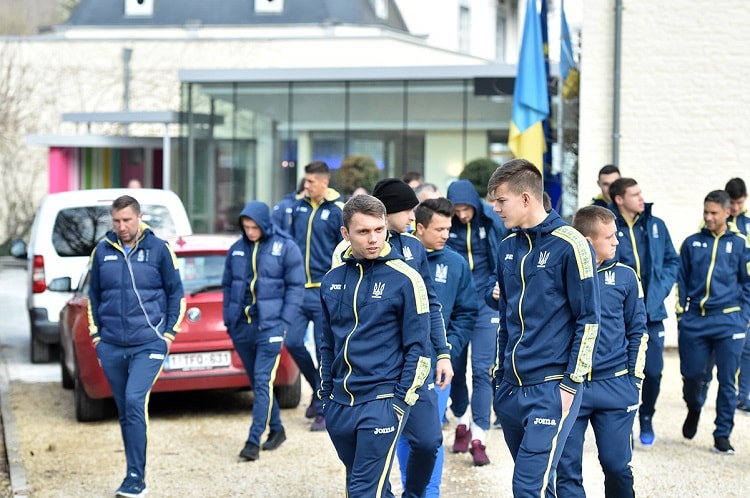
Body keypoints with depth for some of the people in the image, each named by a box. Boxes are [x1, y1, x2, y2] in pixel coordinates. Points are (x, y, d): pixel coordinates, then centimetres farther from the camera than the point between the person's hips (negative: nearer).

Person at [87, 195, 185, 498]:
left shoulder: (159, 249, -2)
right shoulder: (102, 251, 6)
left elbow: (176, 293, 5)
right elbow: (94, 295, 16)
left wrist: (169, 332, -1)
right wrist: (96, 335, 10)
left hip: (148, 344, -4)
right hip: (111, 347, 4)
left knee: (135, 402, -19)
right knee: (124, 411, 9)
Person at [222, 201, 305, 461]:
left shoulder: (285, 248, -3)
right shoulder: (236, 249, 9)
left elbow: (296, 286, -2)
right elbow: (227, 285, 16)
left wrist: (285, 322, -9)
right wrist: (228, 320, 9)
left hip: (270, 325, -5)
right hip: (242, 327, 5)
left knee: (263, 382, -12)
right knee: (257, 382, 13)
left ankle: (254, 441, -14)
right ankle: (276, 429, 28)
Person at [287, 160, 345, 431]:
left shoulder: (338, 211, -8)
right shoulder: (299, 206, 8)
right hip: (299, 288, 5)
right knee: (293, 342, 2)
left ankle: (324, 410, 9)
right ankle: (318, 387, 26)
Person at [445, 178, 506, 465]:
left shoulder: (492, 222, -7)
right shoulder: (445, 225, -5)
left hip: (485, 303, -2)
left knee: (482, 370, -7)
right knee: (454, 368, 9)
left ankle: (478, 437, -5)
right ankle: (462, 422, 32)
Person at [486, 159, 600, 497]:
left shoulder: (569, 245, -10)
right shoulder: (507, 247, 10)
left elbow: (588, 319, -9)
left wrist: (571, 383, -12)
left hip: (552, 388, -7)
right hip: (511, 387, 7)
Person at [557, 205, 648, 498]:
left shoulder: (624, 276, 3)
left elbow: (637, 332, 9)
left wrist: (635, 380, 4)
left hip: (615, 386, 1)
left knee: (617, 464, 3)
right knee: (567, 467, 1)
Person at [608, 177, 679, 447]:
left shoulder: (656, 226, 4)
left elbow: (672, 261, 12)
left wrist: (661, 289, 0)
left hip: (652, 312, 3)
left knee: (653, 371, 3)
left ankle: (646, 418, 28)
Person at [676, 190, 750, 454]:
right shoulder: (692, 243, 8)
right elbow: (681, 280, 13)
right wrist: (681, 312, 5)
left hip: (728, 322, -1)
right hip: (694, 321, 2)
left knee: (727, 380, -1)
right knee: (691, 375, 4)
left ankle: (722, 435, 8)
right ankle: (694, 408, 36)